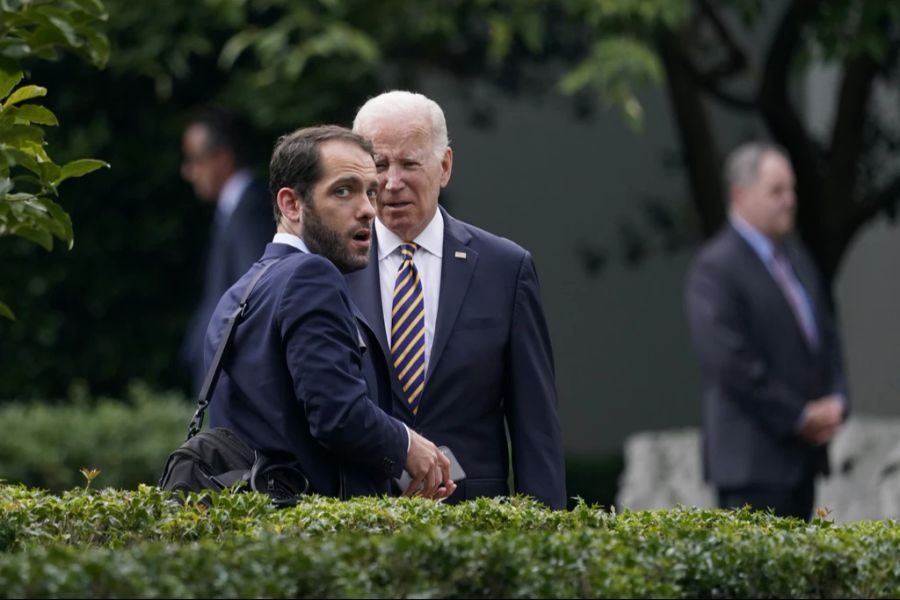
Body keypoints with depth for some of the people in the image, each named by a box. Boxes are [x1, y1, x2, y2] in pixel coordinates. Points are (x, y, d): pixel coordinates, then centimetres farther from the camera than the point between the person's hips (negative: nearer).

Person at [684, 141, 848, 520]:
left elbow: (826, 335, 21)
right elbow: (732, 364, -18)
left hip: (804, 448, 8)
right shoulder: (715, 268, -11)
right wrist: (799, 416, -14)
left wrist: (835, 401, 3)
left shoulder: (795, 256, 16)